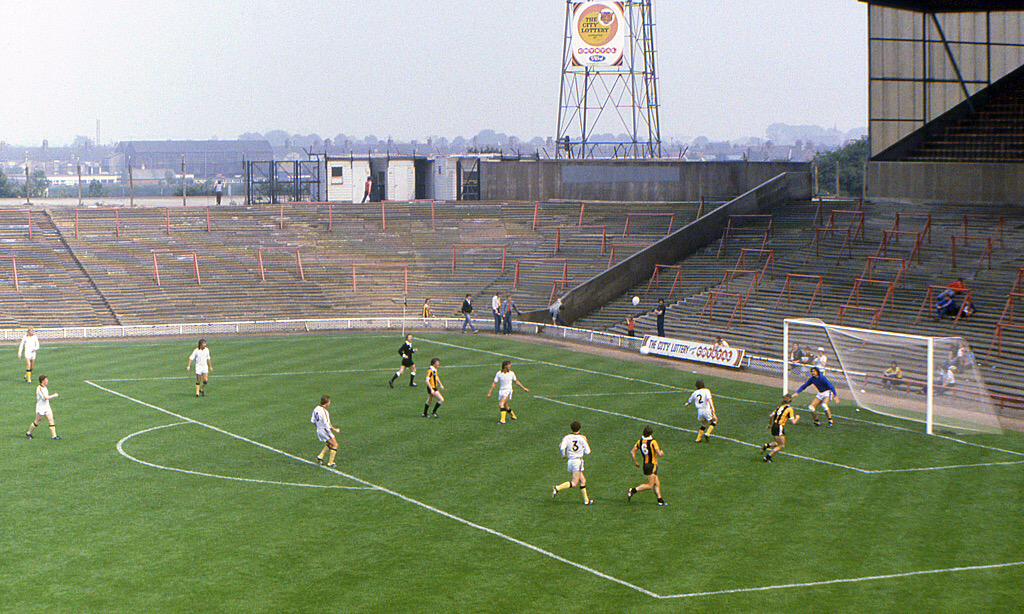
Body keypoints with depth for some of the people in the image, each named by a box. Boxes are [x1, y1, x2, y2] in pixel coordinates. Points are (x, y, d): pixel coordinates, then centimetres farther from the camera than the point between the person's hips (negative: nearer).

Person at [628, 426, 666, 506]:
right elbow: (660, 454, -20)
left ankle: (660, 501, 13)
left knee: (657, 484, 13)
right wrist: (662, 452, 4)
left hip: (645, 465, 8)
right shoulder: (653, 442, -16)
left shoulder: (640, 441, 4)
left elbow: (632, 452, 5)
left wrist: (635, 462, 16)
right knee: (650, 485, -6)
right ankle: (632, 491, -12)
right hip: (652, 465, -8)